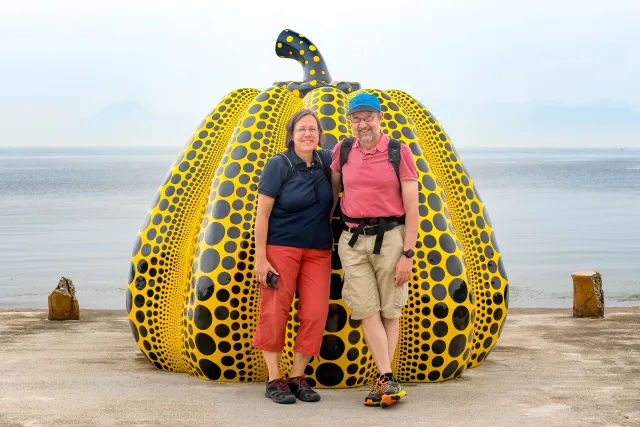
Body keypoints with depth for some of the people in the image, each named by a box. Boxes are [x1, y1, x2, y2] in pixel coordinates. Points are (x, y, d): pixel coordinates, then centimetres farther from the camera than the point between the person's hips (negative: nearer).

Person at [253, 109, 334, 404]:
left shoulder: (324, 161, 6)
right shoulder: (278, 165, -7)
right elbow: (262, 214, -9)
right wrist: (260, 258, -13)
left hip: (318, 251, 4)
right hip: (281, 248, -4)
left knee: (315, 314, -3)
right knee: (275, 312, -4)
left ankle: (297, 378, 10)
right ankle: (274, 380, 6)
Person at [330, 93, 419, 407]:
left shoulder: (399, 152, -4)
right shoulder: (343, 151, 6)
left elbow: (412, 208, -5)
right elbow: (333, 189, 21)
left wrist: (408, 254, -10)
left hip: (390, 237, -2)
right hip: (352, 240, 2)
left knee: (390, 311, 3)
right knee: (367, 311, -5)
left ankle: (382, 380, 9)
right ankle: (387, 379, -4)